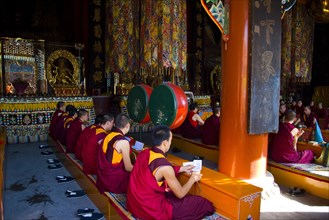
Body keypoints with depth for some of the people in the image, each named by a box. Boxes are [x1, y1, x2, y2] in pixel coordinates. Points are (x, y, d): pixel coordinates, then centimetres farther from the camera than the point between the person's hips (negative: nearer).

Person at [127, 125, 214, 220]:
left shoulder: (144, 153, -4)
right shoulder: (164, 165, -26)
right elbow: (180, 194, -13)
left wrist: (181, 168, 17)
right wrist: (193, 178, 4)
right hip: (151, 209, -8)